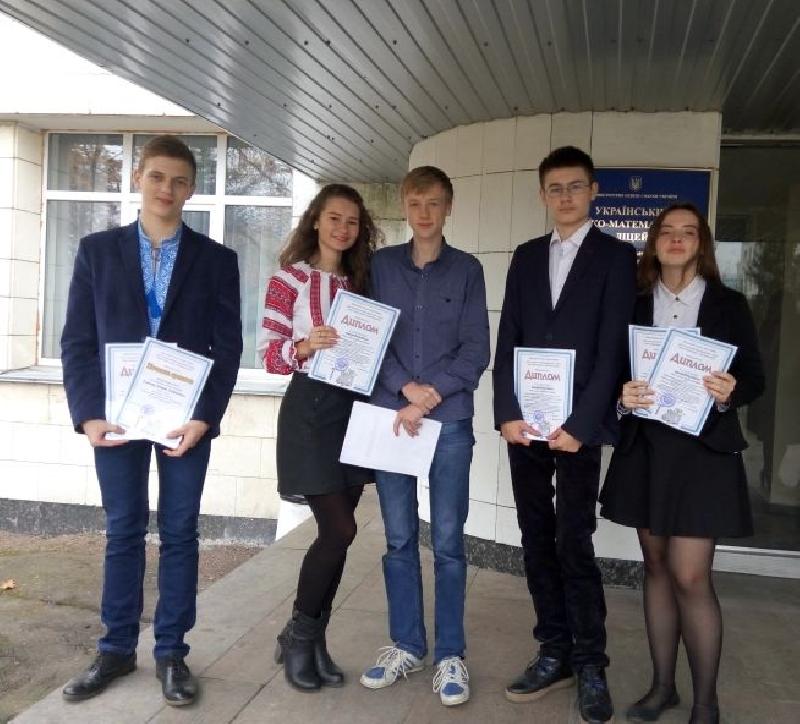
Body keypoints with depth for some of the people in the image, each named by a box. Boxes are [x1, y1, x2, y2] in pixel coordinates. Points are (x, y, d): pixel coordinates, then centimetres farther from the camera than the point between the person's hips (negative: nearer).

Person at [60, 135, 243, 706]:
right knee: (123, 532, 9)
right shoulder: (97, 250, 6)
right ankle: (117, 649, 23)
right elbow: (78, 340, 3)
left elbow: (227, 347, 0)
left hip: (186, 417, 0)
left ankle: (172, 652, 18)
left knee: (180, 534, 6)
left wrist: (203, 418, -11)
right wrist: (88, 414, -8)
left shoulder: (217, 260, 4)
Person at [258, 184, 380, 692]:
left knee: (336, 532, 7)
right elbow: (269, 355, -8)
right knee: (339, 530, -10)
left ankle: (315, 640, 20)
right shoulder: (290, 279, -4)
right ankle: (297, 636, 11)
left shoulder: (361, 282, 12)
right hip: (310, 409, -6)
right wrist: (303, 347, -26)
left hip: (354, 409, 6)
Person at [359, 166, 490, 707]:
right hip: (390, 414, 2)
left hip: (450, 420, -1)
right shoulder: (382, 265, 8)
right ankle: (406, 645, 21)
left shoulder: (468, 269, 5)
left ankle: (450, 654, 14)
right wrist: (405, 389, -11)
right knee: (400, 539, 8)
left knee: (448, 542, 3)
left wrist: (428, 397, -10)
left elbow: (476, 350, -1)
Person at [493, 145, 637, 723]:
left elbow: (613, 347, -7)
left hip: (577, 424, -4)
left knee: (574, 542, -5)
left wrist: (579, 424, -13)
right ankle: (555, 654, 19)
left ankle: (590, 665, 9)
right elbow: (507, 340, 9)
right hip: (524, 422, 4)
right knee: (538, 540, 8)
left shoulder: (616, 256, 1)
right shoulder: (527, 256, 14)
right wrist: (508, 412, -2)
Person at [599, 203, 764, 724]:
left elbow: (754, 376, 2)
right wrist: (624, 397, -15)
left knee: (691, 577, -6)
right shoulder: (634, 307, 8)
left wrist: (730, 392, -19)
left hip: (703, 450, -3)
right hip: (645, 449, 3)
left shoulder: (729, 305, 3)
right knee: (656, 567, 10)